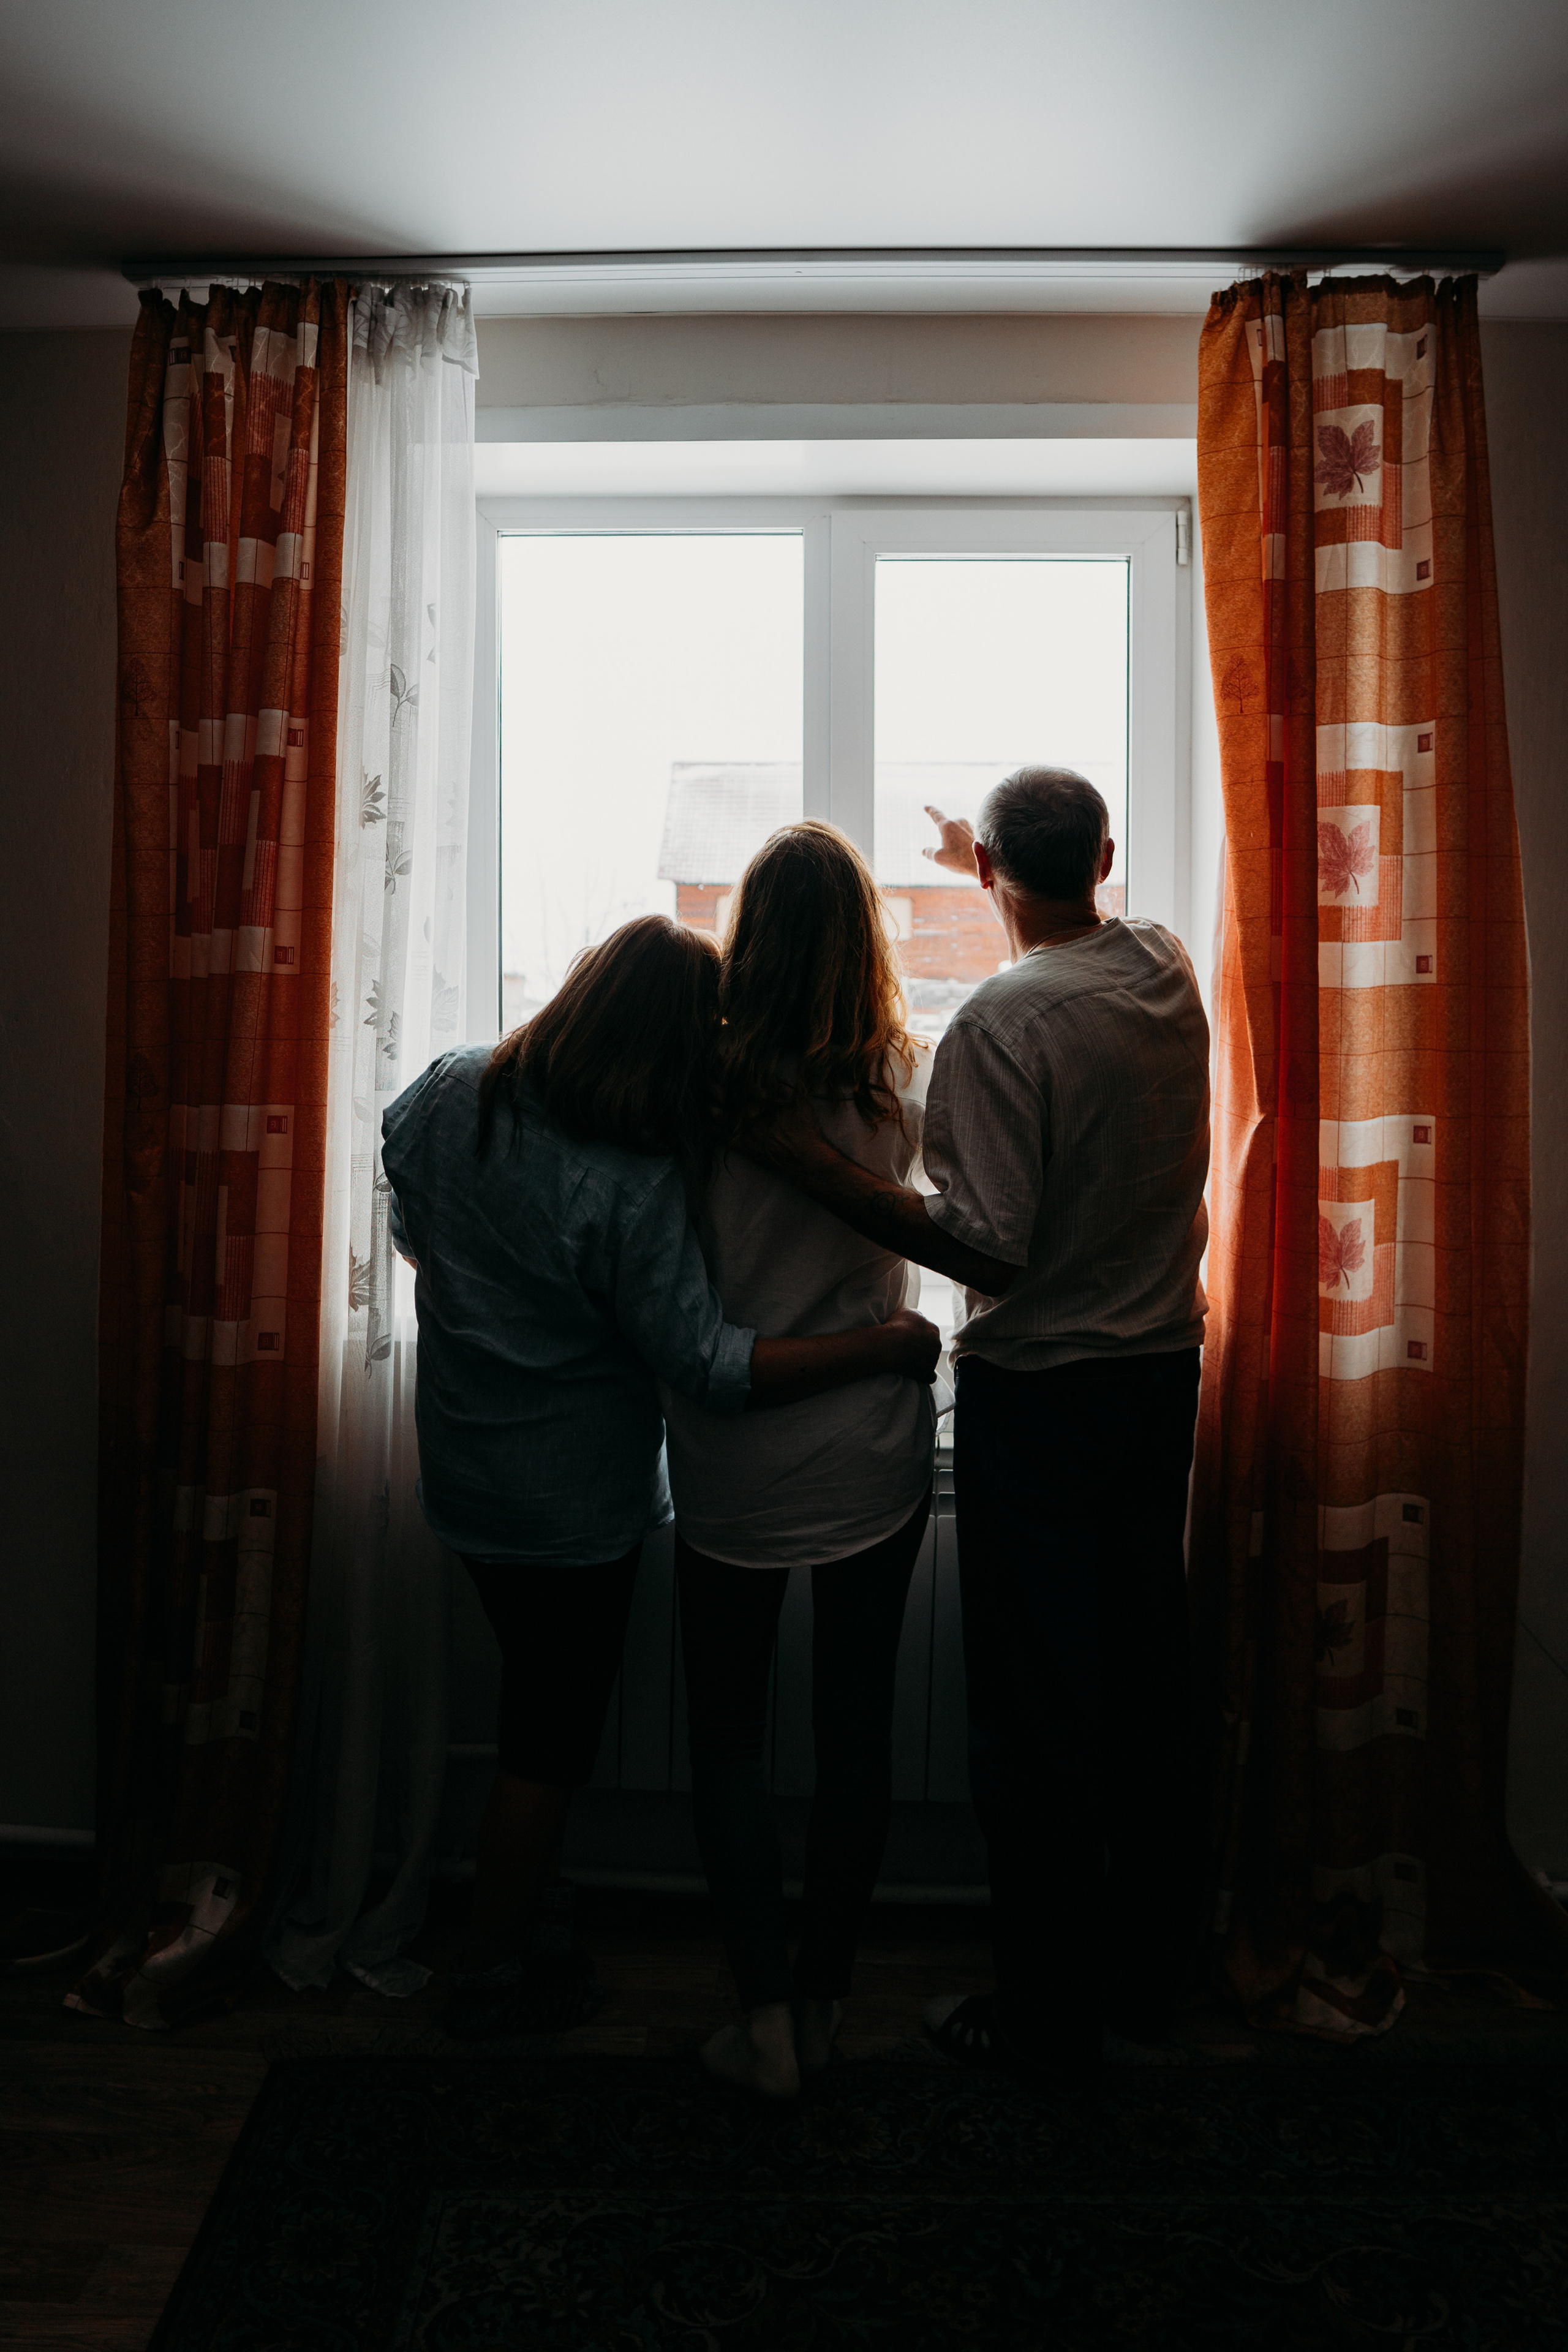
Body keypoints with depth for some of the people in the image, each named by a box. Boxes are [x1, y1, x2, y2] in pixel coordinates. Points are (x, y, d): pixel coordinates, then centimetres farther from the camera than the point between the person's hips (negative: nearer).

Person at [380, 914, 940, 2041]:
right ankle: (498, 1975, 31)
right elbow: (711, 1366, -26)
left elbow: (414, 1234, 10)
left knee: (533, 1703, 26)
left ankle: (511, 1916, 43)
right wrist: (887, 1346, -19)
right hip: (577, 1503, -7)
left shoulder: (447, 1092, -7)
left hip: (465, 1470, 7)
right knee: (552, 1736, 13)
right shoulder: (633, 1186, -28)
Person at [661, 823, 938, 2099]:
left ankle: (768, 2017, 22)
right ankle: (827, 1996, 32)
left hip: (734, 1468, -2)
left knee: (728, 1738, 15)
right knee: (857, 1728, 16)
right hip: (877, 1458, 2)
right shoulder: (913, 1083, -9)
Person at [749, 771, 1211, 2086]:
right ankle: (1147, 1974, 33)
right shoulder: (1170, 969, 3)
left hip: (1037, 1395, -7)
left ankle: (1050, 2016, 20)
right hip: (1164, 1374, 7)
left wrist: (816, 1165, -22)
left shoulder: (1002, 1022, -19)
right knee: (1147, 1679, 17)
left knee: (1035, 1708, 5)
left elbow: (989, 1244, -24)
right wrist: (985, 867, 41)